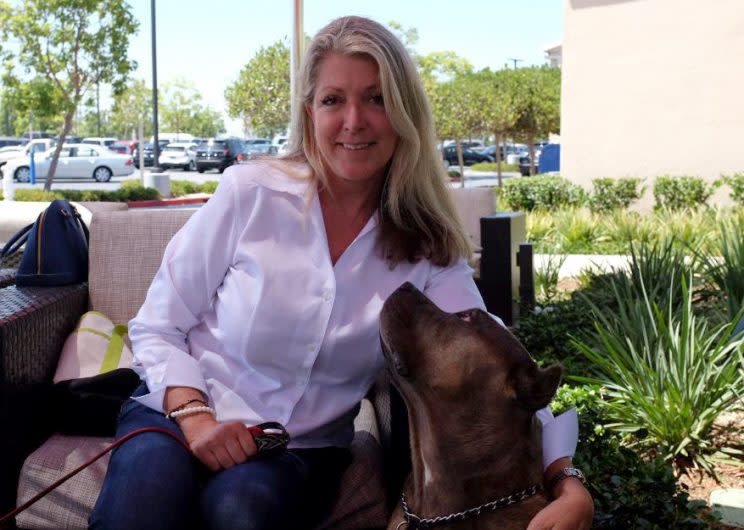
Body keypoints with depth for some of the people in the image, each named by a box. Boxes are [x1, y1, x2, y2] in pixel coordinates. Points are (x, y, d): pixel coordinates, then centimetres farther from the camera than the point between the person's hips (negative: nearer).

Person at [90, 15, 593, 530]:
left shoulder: (427, 247, -4)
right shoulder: (249, 193, -9)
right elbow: (156, 327, -2)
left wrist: (568, 483, -30)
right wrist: (194, 414, -19)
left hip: (303, 448, 1)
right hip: (179, 415, 0)